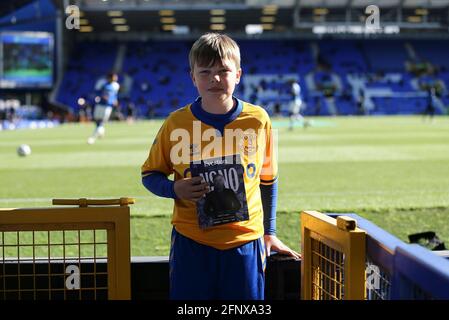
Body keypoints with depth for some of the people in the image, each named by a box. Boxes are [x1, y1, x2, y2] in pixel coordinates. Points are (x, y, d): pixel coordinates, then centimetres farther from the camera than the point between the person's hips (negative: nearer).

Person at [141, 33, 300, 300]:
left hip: (245, 241, 1)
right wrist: (175, 189, -13)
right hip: (191, 243, 0)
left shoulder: (258, 120, 0)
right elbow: (150, 175, 8)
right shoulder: (177, 124, -3)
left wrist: (269, 232, 15)